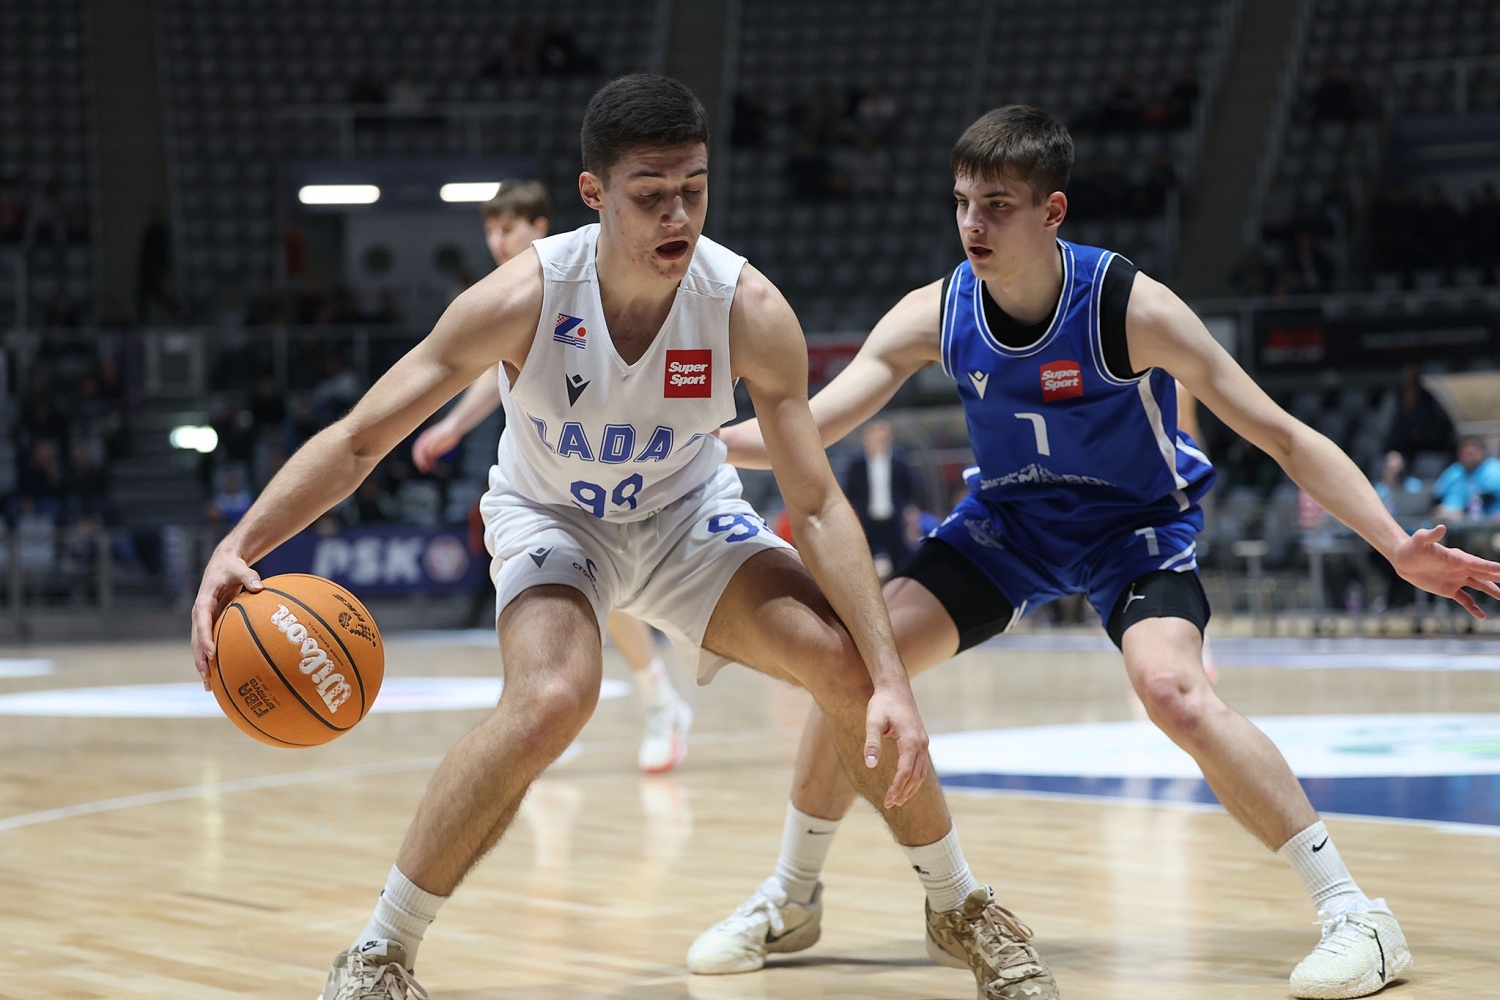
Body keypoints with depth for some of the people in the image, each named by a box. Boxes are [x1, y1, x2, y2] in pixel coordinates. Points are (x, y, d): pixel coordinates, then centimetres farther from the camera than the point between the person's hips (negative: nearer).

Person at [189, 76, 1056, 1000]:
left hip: (686, 513, 2)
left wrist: (893, 681, -30)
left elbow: (818, 503, -22)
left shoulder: (750, 310, -27)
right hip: (551, 517, -2)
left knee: (846, 666, -15)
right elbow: (358, 440, -25)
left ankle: (960, 907, 11)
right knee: (551, 700, -32)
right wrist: (238, 550, -40)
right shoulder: (525, 298, -31)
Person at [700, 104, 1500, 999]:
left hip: (1136, 523, -4)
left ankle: (1356, 915, -23)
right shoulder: (933, 317, -16)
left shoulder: (1131, 308, -27)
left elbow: (1283, 435, -23)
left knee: (1171, 688, -31)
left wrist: (1399, 546, -32)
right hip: (1010, 520, 4)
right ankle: (792, 896, 12)